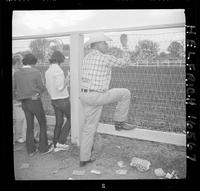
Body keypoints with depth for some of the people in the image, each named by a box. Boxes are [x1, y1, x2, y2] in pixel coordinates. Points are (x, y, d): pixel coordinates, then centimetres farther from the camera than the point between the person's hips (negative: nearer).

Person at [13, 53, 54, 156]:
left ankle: (31, 150, 20)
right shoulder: (36, 72, -14)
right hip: (35, 101, -5)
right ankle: (43, 148, 15)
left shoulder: (16, 74, 0)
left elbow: (15, 90, 7)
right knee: (43, 124, 12)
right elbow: (42, 88, -10)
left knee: (30, 126, 16)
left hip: (24, 103, 5)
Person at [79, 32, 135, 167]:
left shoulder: (87, 58, 14)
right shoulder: (105, 58, -11)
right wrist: (125, 45, 7)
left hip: (86, 96, 8)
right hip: (96, 96, -8)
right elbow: (125, 62, 0)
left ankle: (84, 159, 20)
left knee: (89, 127, 14)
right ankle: (119, 122, 13)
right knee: (125, 93, 6)